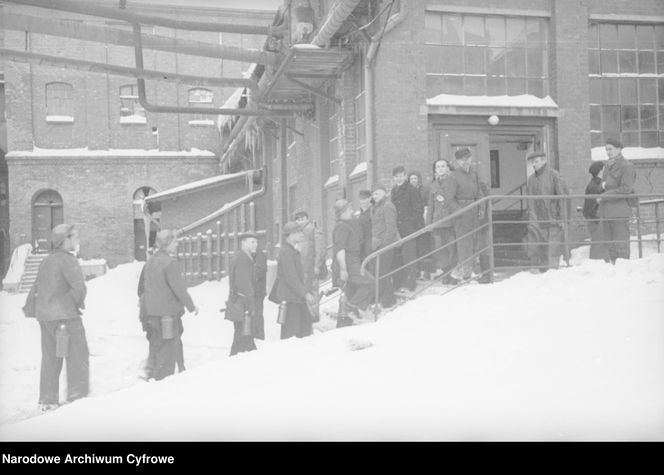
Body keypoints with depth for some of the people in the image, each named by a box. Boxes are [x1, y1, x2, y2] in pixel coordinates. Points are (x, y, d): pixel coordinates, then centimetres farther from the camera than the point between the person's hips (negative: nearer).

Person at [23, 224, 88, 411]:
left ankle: (47, 400, 21)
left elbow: (36, 288, 20)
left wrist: (30, 309, 27)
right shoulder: (67, 259, -13)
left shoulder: (46, 261, 14)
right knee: (78, 356, 0)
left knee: (50, 359, 15)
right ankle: (78, 396, 0)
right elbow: (79, 287, -24)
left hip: (44, 316, 9)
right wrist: (79, 302, -6)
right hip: (65, 315, -9)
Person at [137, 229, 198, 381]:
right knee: (168, 349, 0)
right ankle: (161, 380, 3)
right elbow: (179, 289, -17)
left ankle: (150, 372, 23)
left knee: (156, 345, 19)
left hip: (151, 312, 8)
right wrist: (191, 306, -6)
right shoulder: (170, 263, -16)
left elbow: (141, 285, 19)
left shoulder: (150, 261, 11)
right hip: (168, 313, -8)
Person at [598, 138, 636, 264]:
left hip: (620, 210, -8)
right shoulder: (608, 166, 18)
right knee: (608, 242, 7)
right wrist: (604, 184, 0)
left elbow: (626, 188, -13)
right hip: (606, 210, 8)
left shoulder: (626, 166, -6)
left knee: (621, 244, -7)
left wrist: (605, 196, -13)